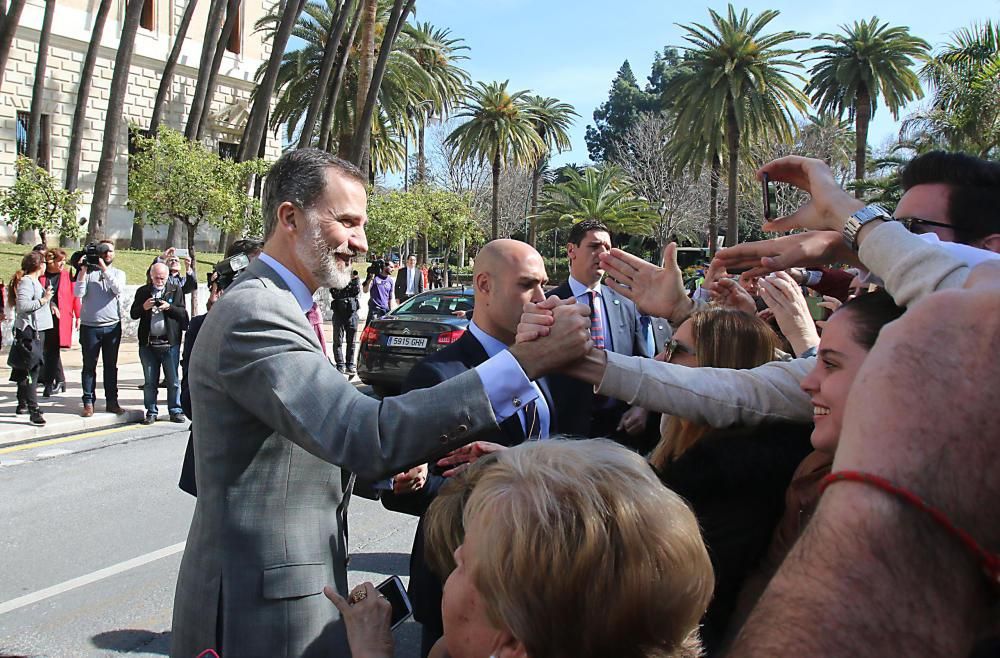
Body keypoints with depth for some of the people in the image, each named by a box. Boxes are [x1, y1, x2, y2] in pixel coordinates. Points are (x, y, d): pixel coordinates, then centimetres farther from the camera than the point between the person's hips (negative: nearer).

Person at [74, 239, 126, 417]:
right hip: (89, 325, -1)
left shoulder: (118, 273, 10)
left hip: (112, 325, 1)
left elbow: (119, 289, -11)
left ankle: (112, 401, 13)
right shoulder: (88, 271, 4)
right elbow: (78, 293, -8)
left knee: (111, 365, 7)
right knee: (89, 365, 3)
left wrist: (104, 269, -14)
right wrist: (83, 270, -11)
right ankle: (88, 402, 7)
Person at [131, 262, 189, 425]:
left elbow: (183, 313, 1)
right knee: (150, 381, 8)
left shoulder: (176, 291, 5)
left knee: (173, 380, 3)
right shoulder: (142, 291, 10)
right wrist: (144, 307, -12)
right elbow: (133, 314, 8)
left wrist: (169, 307, -16)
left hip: (170, 343, -2)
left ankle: (175, 411, 10)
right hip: (148, 343, 2)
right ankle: (151, 412, 16)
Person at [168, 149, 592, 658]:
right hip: (262, 605, -9)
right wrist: (528, 359, -36)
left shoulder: (267, 305, 10)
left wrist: (393, 464, -5)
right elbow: (366, 435, -35)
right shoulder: (254, 314, -23)